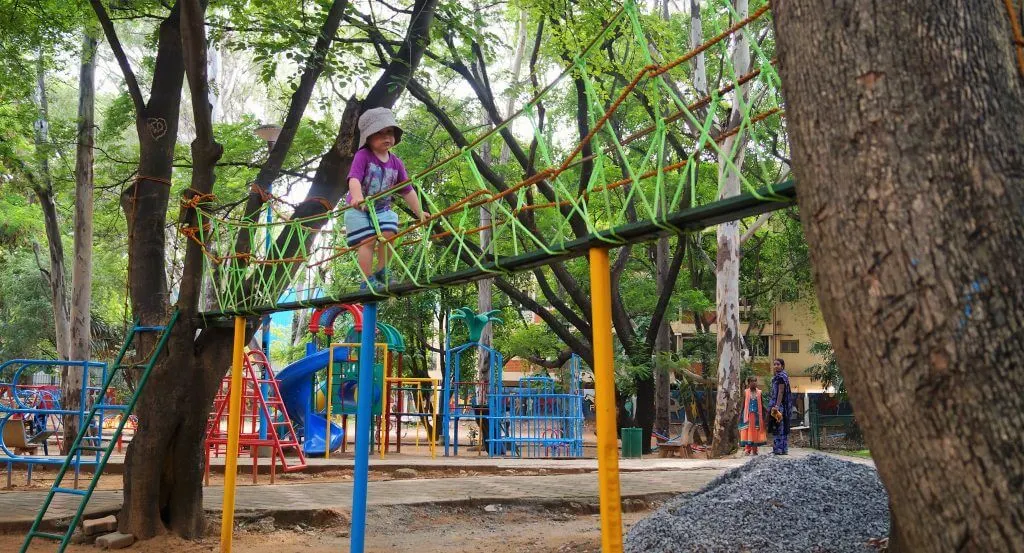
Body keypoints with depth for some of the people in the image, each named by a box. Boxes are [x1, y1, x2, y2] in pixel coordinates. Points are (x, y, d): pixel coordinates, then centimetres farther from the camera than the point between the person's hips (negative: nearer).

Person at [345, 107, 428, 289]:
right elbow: (354, 178, -30)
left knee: (388, 235, -14)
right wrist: (357, 197, -50)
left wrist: (419, 212, 3)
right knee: (368, 241, -14)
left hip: (382, 209, 4)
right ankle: (367, 281, -4)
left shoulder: (396, 163, 1)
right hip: (359, 209, -4)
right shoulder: (363, 156, -15)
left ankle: (382, 273, 6)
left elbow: (407, 191, 6)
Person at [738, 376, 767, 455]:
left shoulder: (759, 392, 5)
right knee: (747, 431, -6)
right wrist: (740, 415, 3)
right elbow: (743, 404, 6)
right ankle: (747, 449, -6)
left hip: (757, 415, 1)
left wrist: (764, 415, 7)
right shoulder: (746, 392, 3)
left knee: (756, 432, 2)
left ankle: (754, 450, 8)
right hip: (748, 415, -1)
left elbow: (761, 405, 9)